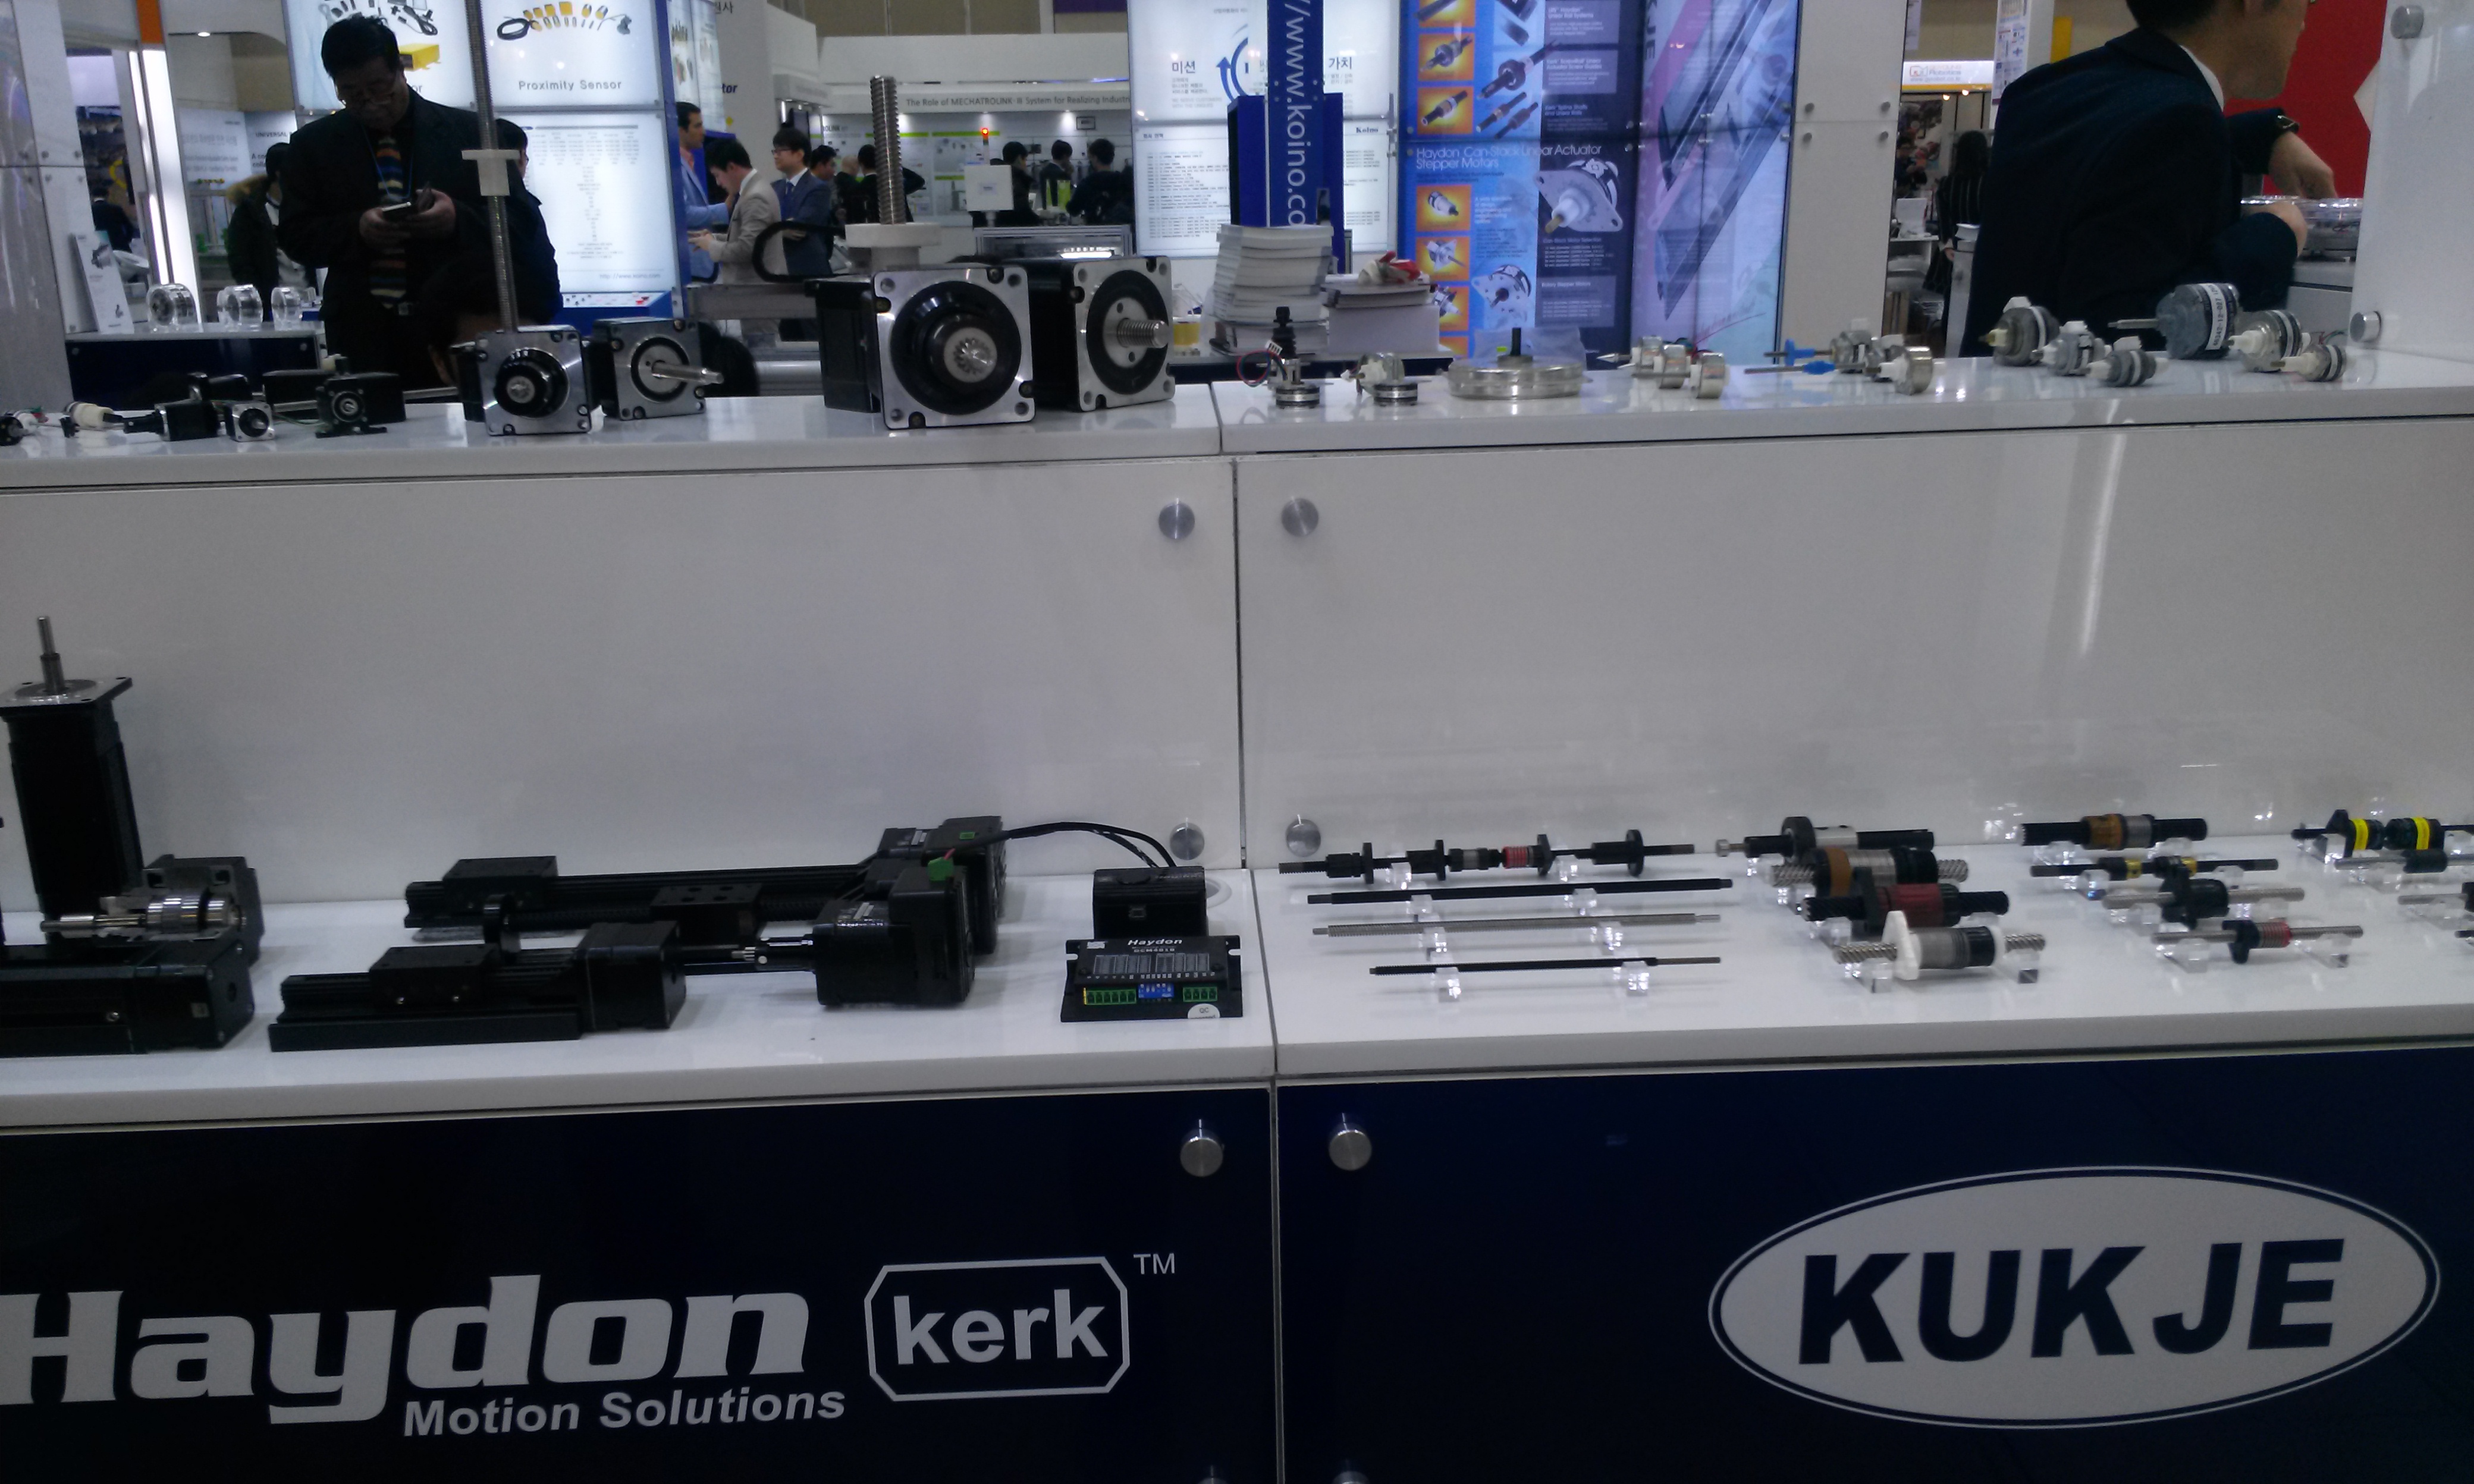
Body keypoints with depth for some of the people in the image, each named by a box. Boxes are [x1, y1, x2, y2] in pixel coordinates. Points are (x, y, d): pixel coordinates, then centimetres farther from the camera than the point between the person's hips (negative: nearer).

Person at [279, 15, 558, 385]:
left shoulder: (470, 132, 5)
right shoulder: (314, 144, 10)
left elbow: (523, 222, 3)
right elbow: (294, 236, 8)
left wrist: (460, 220, -16)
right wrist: (357, 229, -12)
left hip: (458, 332, -1)